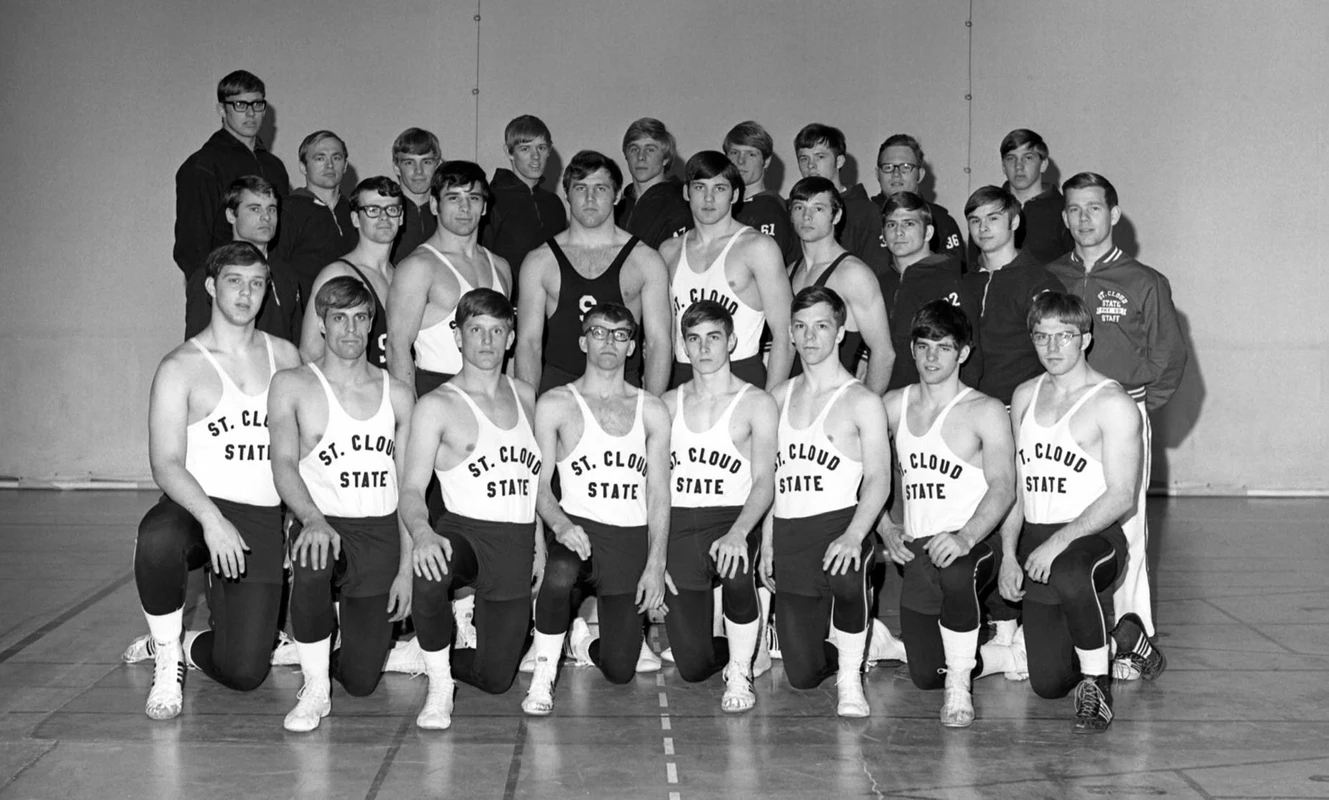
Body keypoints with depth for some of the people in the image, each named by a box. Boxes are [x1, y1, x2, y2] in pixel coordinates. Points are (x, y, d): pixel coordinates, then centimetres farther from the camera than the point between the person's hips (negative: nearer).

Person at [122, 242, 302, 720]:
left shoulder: (285, 357, 11)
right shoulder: (180, 367, -1)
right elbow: (166, 464, -10)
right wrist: (211, 518, -27)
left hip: (262, 519, 2)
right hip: (195, 506, -2)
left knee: (244, 674, -10)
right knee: (157, 539, -41)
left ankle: (186, 645, 27)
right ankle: (166, 659, -12)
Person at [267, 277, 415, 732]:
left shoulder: (397, 395, 9)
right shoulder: (292, 386, 2)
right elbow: (284, 464, -11)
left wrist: (407, 568, -1)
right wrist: (313, 520, -31)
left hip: (382, 533, 2)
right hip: (322, 524, -2)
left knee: (361, 681, -3)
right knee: (313, 560, -40)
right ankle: (315, 687, -17)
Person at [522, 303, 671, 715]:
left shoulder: (652, 410, 9)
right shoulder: (555, 404, 2)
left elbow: (659, 494, 6)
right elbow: (539, 484, -2)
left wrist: (656, 564, -3)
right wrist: (560, 524, -23)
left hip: (633, 537, 3)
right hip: (578, 527, -2)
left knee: (620, 670, -2)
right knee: (560, 574, -40)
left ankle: (582, 636, 34)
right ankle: (543, 674, -15)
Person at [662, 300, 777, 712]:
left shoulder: (756, 403, 2)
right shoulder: (668, 404, 12)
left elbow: (764, 483, -7)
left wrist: (738, 533, -26)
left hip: (732, 519, -2)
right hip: (676, 524, 3)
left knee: (735, 569, -40)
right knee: (692, 667, -7)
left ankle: (740, 671, -13)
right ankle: (738, 649, 30)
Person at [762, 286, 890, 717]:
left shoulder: (862, 402, -1)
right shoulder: (780, 396, 14)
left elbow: (878, 480, -8)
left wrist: (853, 536, -24)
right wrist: (767, 541, 11)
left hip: (839, 522, -4)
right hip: (788, 533, 4)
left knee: (847, 577, -40)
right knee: (801, 674, -1)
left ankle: (850, 680, -14)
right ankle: (839, 653, 36)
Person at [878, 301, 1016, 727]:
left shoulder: (985, 411, -3)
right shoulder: (893, 405, 11)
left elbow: (1002, 488, -14)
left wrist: (965, 537, -30)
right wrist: (886, 527, 2)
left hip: (973, 543, -5)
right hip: (916, 549, 5)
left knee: (955, 574, -40)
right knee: (925, 674, -1)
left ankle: (960, 684, -18)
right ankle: (1016, 655, 25)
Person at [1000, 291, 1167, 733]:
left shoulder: (1113, 404, -6)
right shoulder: (1025, 396, 12)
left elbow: (1121, 496, -13)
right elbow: (1014, 484, 12)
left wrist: (1059, 542, -23)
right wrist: (1009, 553, 0)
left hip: (1094, 535, -5)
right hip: (1035, 540, 5)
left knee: (1068, 575, -41)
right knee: (1047, 683, -1)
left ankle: (1096, 684, -16)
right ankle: (1120, 638, 30)